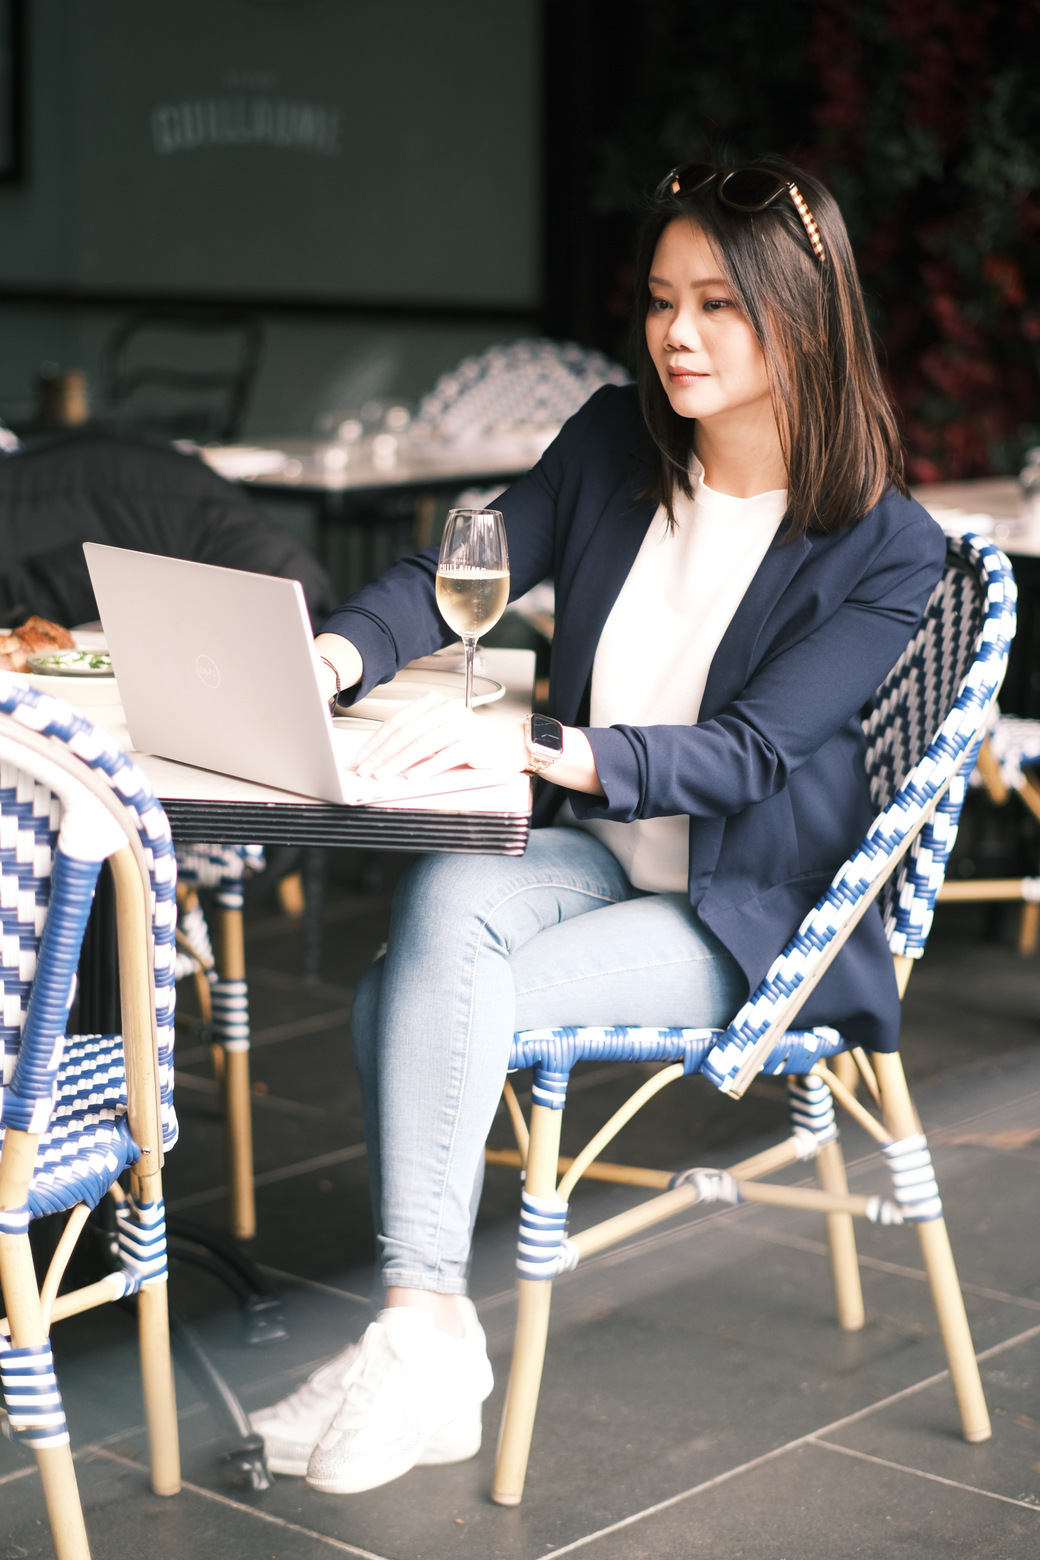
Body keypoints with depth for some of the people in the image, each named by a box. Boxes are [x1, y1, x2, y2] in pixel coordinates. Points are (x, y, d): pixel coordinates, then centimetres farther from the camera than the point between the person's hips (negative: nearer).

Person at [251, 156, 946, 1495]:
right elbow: (457, 573, 6)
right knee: (444, 896, -31)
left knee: (423, 1004, -27)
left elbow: (742, 755, -22)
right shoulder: (615, 443, 3)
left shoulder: (889, 550, -13)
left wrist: (534, 746, -37)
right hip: (596, 858, 5)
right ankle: (423, 1337, -31)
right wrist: (336, 653, -17)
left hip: (753, 910, -5)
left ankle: (419, 1335, -17)